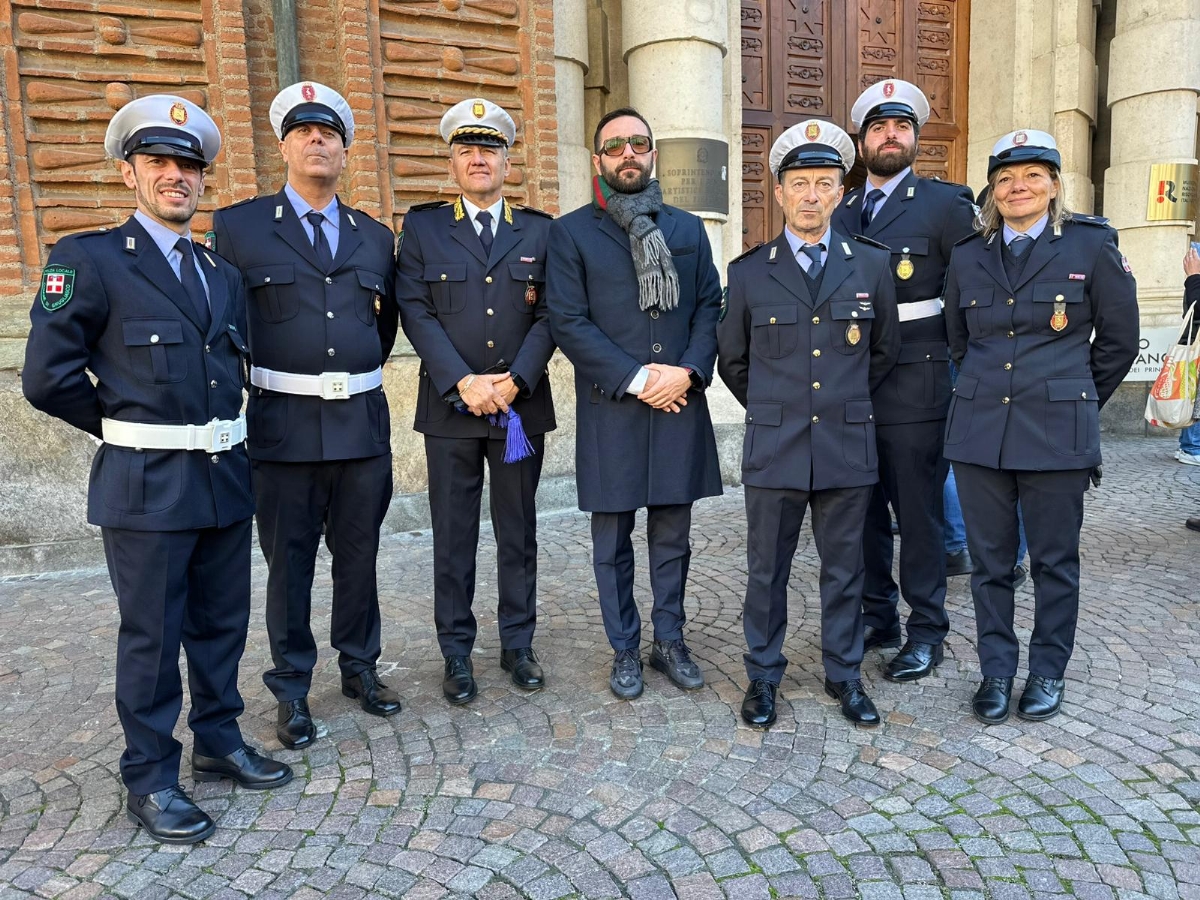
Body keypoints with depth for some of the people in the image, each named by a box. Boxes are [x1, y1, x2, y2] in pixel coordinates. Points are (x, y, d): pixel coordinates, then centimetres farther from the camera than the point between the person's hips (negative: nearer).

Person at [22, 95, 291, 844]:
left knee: (222, 622, 16)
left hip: (225, 474, 6)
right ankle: (151, 779, 22)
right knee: (152, 635, 5)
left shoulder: (223, 272, 12)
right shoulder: (89, 260, -6)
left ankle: (219, 741, 34)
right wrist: (128, 428, -1)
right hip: (147, 484, -5)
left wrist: (220, 432, 10)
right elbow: (48, 376, -9)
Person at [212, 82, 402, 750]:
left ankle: (360, 666, 30)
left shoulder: (375, 236, 11)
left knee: (359, 554, 13)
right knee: (289, 561, 7)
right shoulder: (239, 226, 1)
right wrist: (240, 389, 3)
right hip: (285, 422, -2)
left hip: (363, 420, 3)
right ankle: (292, 689, 22)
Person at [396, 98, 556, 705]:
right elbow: (417, 313, -4)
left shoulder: (539, 231, 8)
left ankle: (518, 644, 25)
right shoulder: (422, 228, 6)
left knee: (519, 534, 11)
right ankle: (457, 653, 21)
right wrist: (463, 383, -15)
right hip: (450, 408, -1)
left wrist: (514, 382, -13)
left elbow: (550, 315, 1)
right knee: (453, 539, 6)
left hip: (522, 405, 1)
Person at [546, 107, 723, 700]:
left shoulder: (687, 229, 13)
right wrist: (638, 379, -13)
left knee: (671, 535, 11)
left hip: (679, 404, 3)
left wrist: (686, 372, -9)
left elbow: (710, 308, 8)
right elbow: (568, 322, -7)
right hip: (609, 410, -2)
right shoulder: (570, 233, 2)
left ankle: (670, 641, 27)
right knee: (612, 542, 7)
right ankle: (624, 650, 22)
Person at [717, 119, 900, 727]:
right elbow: (731, 359, 12)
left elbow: (885, 349, 15)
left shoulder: (872, 264, 4)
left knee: (844, 570, 11)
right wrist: (770, 407, 11)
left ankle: (844, 674, 28)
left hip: (848, 447, 1)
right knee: (766, 571, 8)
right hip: (773, 448, -1)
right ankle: (763, 676, 24)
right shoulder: (749, 272, 1)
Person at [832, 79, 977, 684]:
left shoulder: (945, 204, -1)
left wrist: (948, 353, -3)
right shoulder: (842, 213, 13)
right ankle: (876, 615, 28)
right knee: (863, 510, 12)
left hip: (913, 388, -5)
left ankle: (926, 629, 17)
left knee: (918, 512, 3)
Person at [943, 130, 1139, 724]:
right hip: (980, 429, 3)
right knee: (989, 561, 8)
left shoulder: (1092, 246, -1)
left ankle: (1048, 671, 25)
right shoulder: (968, 256, 8)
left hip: (1057, 433, -2)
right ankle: (996, 671, 23)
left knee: (1055, 560, 8)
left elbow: (1118, 340, 6)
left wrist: (1075, 399, 11)